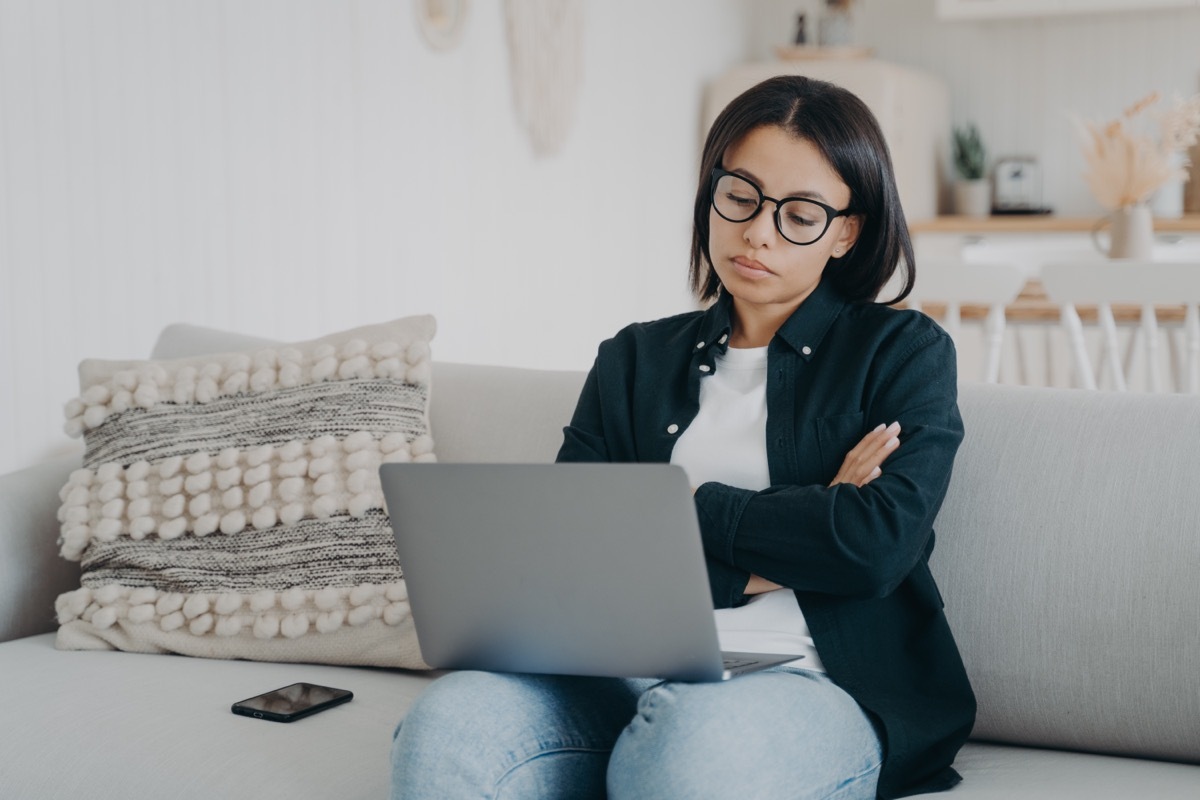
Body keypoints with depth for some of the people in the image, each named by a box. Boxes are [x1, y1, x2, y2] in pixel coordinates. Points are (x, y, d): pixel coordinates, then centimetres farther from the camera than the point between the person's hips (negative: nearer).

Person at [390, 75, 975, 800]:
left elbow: (877, 543, -8)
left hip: (813, 685, -3)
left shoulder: (904, 353, 11)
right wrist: (772, 554, -5)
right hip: (629, 677, 3)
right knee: (447, 726, -28)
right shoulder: (636, 360, 20)